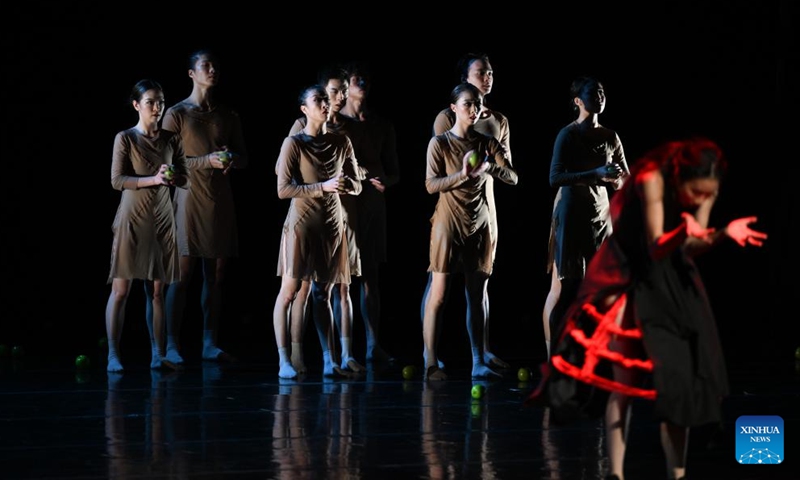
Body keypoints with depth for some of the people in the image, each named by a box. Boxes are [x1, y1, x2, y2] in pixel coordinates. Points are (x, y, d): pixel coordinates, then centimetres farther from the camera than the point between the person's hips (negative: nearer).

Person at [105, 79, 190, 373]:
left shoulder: (171, 140, 9)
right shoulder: (125, 138, -3)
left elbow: (186, 181, 8)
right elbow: (117, 180, -11)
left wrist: (173, 177, -15)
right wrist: (152, 179, -21)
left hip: (162, 220, 4)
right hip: (132, 220, -4)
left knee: (157, 290, 5)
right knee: (121, 289, -5)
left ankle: (158, 355, 7)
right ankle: (113, 356, -3)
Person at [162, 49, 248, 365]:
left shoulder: (228, 116, 14)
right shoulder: (177, 114, -1)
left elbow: (243, 158, 17)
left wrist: (231, 159, -7)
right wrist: (208, 161, -17)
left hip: (221, 200, 5)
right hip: (190, 199, -5)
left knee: (216, 275, 4)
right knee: (183, 273, -7)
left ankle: (210, 344, 9)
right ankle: (172, 345, -6)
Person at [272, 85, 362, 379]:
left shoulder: (341, 143, 6)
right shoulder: (294, 143, -8)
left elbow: (357, 185, 10)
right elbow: (283, 189, -14)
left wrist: (346, 184, -14)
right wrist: (323, 187, -22)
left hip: (331, 225, 4)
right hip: (302, 223, -4)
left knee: (323, 294, 9)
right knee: (289, 291, -5)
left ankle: (328, 360, 8)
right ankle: (284, 361, -3)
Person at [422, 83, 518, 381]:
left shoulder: (488, 144, 7)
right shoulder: (440, 143, -3)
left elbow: (513, 178, -3)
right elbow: (431, 184, -11)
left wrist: (491, 167, -22)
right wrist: (462, 175, -24)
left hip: (479, 225, 4)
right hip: (448, 224, -4)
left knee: (477, 295, 3)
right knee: (438, 295, -5)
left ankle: (478, 363, 4)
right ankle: (431, 364, -3)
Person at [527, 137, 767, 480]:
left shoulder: (705, 188, -13)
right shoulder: (652, 179, -27)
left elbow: (690, 249, -12)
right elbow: (657, 247, -29)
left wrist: (724, 233, -30)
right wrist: (684, 231, -49)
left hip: (673, 283, 5)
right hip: (631, 276, -4)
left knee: (681, 376, -2)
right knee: (624, 380, -6)